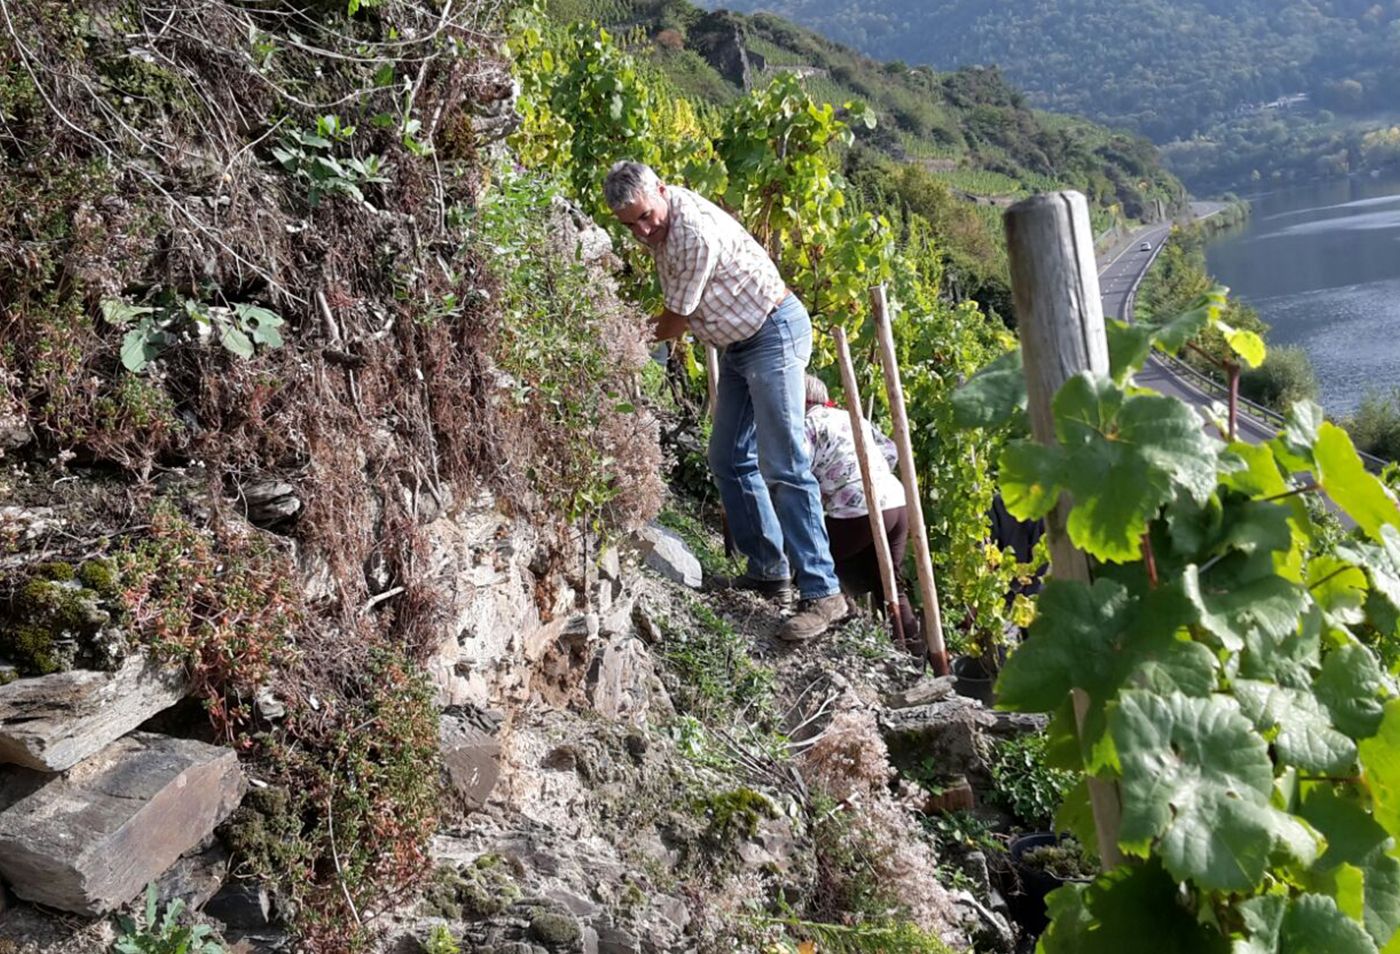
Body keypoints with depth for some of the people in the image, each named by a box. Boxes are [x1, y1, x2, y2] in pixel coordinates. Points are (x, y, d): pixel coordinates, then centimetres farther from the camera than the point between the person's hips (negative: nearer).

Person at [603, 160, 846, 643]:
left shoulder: (696, 233, -27)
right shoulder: (658, 219, 2)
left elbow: (675, 323, -14)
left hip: (774, 333, -10)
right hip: (739, 341, 10)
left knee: (783, 467, -15)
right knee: (728, 458, 12)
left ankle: (822, 593, -14)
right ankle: (769, 567, 20)